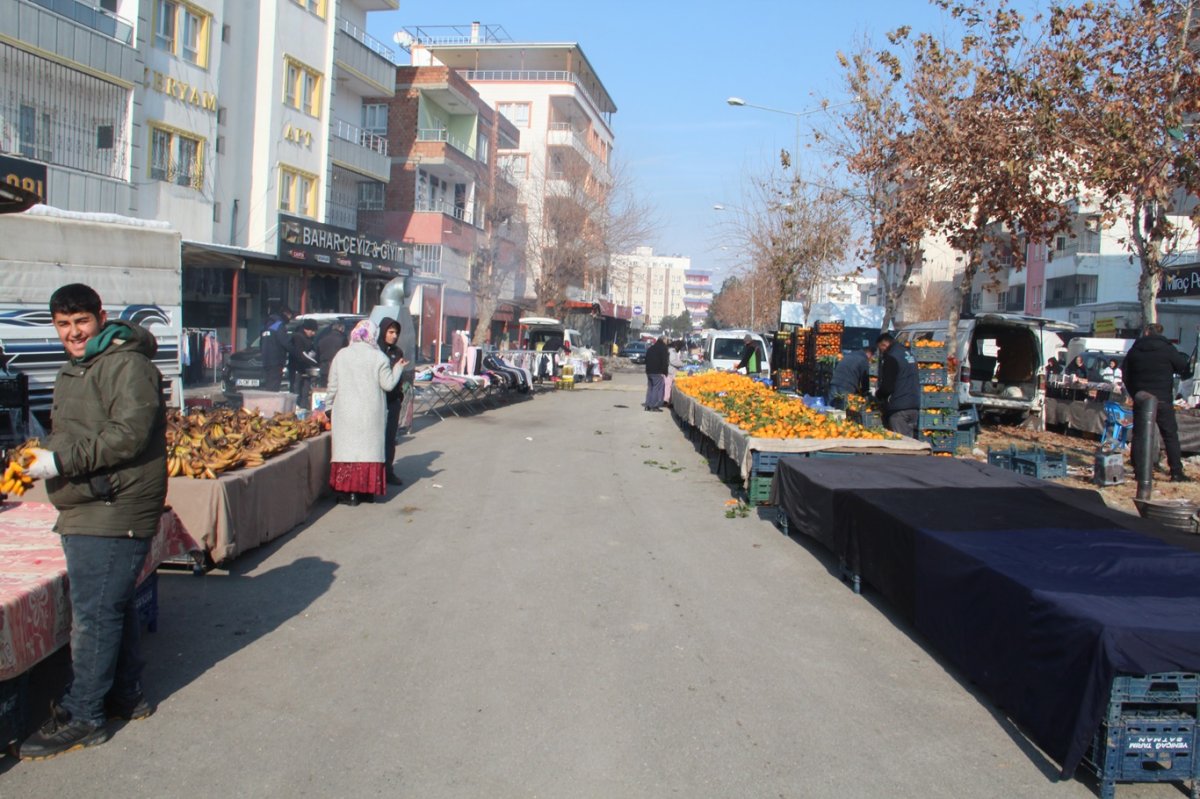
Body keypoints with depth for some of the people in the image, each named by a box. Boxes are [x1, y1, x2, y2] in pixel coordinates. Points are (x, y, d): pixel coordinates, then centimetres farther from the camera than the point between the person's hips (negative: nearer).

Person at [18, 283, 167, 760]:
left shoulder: (126, 364, -13)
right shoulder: (74, 371, 21)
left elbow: (129, 434, -23)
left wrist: (63, 460, -21)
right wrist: (44, 457, 14)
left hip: (113, 513, -10)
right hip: (86, 511, 10)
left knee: (94, 613, -5)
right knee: (113, 606, 17)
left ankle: (82, 716, 3)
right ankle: (126, 697, 29)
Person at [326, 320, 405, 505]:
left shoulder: (341, 355, 1)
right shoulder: (379, 357, -6)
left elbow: (333, 386, 3)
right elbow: (388, 384, -5)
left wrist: (328, 406, 15)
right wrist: (398, 368, 11)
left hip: (346, 413, 1)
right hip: (371, 413, -1)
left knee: (348, 447, 3)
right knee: (369, 447, 8)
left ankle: (350, 491, 0)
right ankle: (369, 489, 11)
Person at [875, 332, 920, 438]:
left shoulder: (891, 357, -11)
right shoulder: (908, 353, 16)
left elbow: (887, 386, -15)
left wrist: (877, 394, 5)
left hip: (898, 408, -9)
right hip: (914, 405, 9)